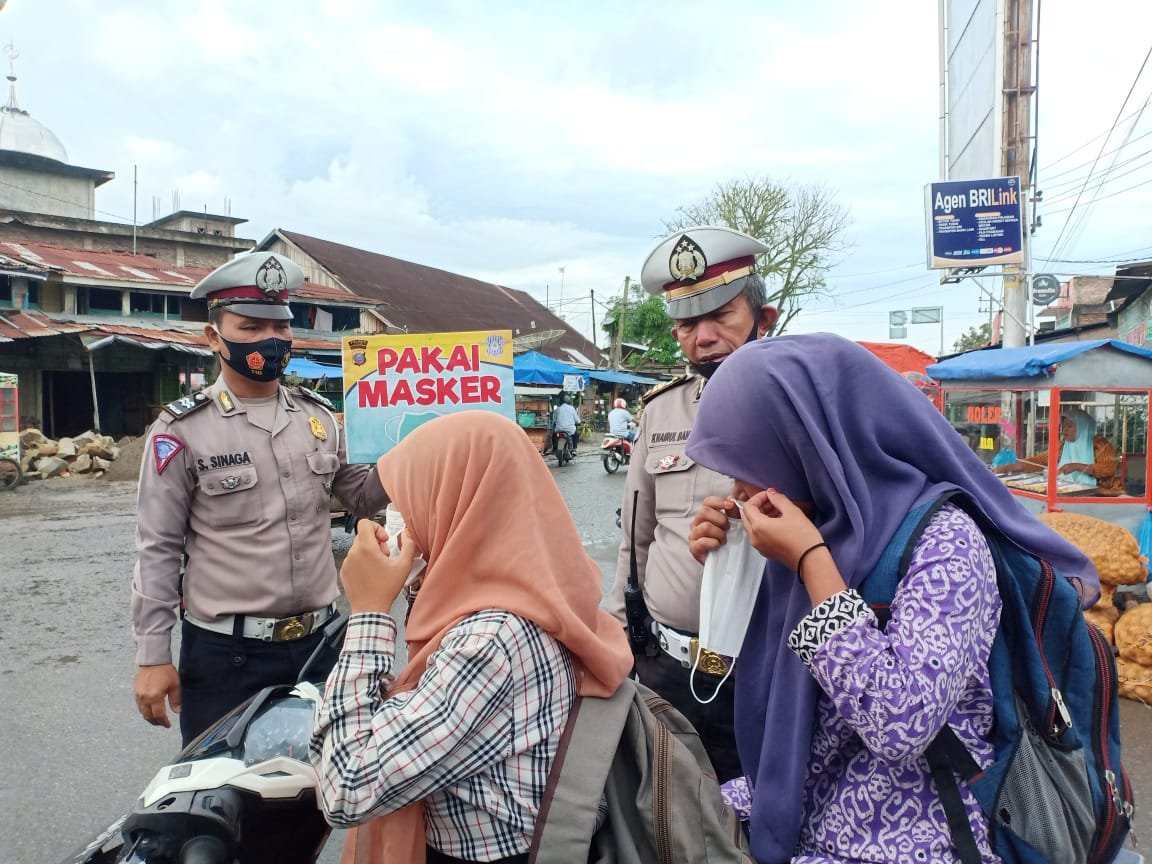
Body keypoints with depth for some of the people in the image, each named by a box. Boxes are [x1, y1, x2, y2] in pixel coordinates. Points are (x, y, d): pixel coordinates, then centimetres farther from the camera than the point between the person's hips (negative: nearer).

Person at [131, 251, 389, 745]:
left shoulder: (317, 415, 5)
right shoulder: (183, 430, -8)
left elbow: (359, 496, 14)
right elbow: (158, 550, -6)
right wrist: (152, 657, -7)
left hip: (317, 641, 5)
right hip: (223, 652, -4)